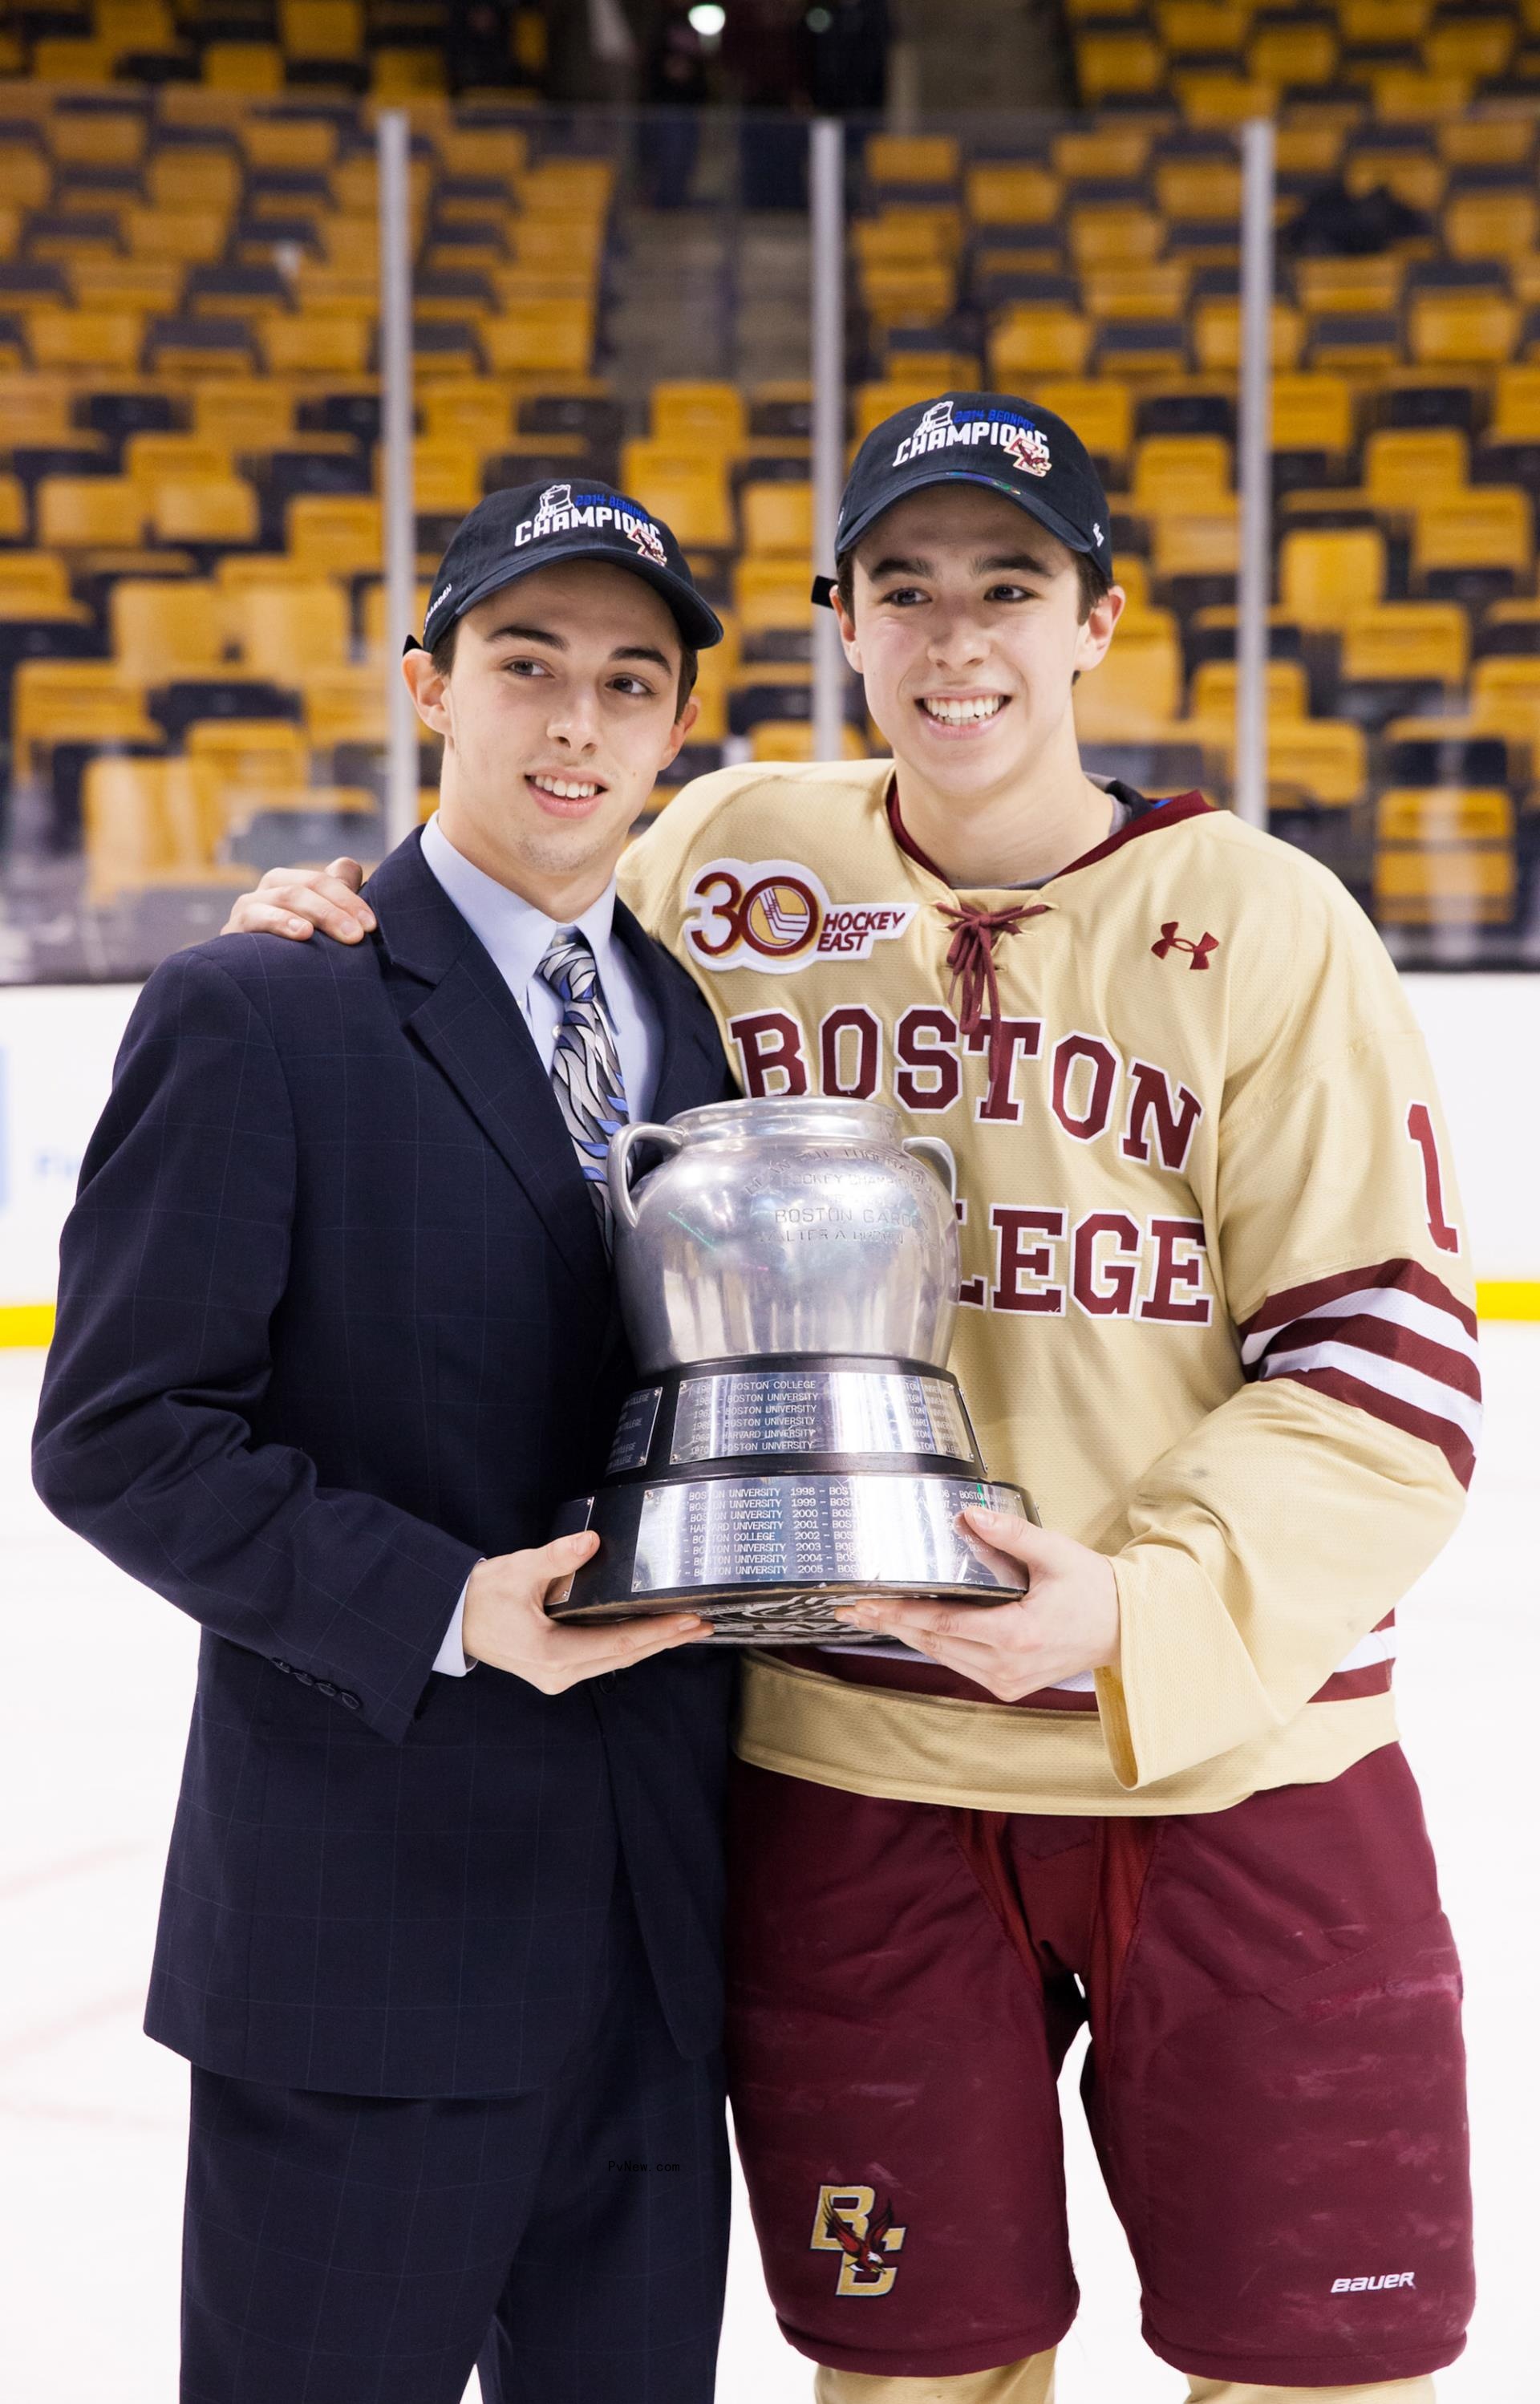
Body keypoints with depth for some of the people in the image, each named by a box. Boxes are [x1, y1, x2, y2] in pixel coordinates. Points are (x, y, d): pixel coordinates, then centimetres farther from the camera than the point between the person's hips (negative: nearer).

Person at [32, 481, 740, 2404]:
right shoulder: (255, 1018, -6)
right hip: (369, 1930, -5)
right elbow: (117, 1437, -10)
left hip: (661, 1941, 6)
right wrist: (445, 1610, -19)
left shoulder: (709, 1030, 12)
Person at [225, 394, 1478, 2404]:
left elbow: (1392, 1362, -8)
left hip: (1229, 1766, -1)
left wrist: (1142, 1606, -21)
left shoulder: (1260, 920, -5)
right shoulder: (727, 862, 2)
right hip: (846, 1772, 2)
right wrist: (368, 934, 2)